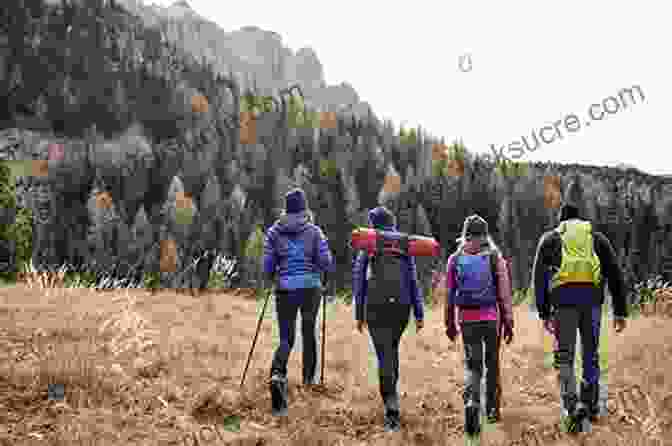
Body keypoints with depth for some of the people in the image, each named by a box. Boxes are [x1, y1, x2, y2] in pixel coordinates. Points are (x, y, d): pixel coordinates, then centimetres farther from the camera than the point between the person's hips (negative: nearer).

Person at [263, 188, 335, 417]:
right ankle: (309, 378, 37)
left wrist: (272, 275, 20)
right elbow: (326, 264, -7)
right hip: (310, 287, 0)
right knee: (309, 332, 23)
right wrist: (325, 263, 16)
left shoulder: (274, 232, -1)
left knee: (286, 340, 3)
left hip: (285, 290, 0)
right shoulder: (314, 231, -4)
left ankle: (277, 376, -25)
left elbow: (268, 268, -2)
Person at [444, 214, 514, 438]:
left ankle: (471, 402, -21)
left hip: (467, 319, 0)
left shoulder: (455, 259, 2)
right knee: (492, 363, 14)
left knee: (472, 364, 3)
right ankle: (492, 409, 21)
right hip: (491, 318, 0)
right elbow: (504, 293, -4)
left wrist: (449, 323, 12)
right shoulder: (495, 257, -2)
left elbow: (449, 294, 5)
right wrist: (508, 321, 0)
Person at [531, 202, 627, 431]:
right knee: (591, 352, 15)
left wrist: (544, 312, 8)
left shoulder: (550, 238, 19)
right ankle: (589, 403, 15)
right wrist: (620, 311, 12)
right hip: (591, 295, 1)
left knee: (564, 356, 2)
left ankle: (571, 408, -11)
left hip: (564, 295, -1)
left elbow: (538, 276, 8)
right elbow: (615, 274, 13)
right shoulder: (597, 237, 22)